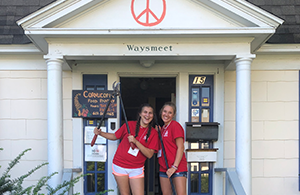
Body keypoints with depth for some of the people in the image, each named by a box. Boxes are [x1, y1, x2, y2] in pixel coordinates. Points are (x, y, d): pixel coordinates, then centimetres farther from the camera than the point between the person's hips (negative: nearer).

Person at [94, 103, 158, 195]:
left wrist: (135, 142, -22)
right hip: (120, 166, 0)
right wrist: (100, 133, -3)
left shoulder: (153, 133, -3)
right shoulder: (129, 125, -1)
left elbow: (149, 154, -11)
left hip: (137, 169, 0)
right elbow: (115, 136, 12)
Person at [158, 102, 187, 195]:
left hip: (177, 167, -8)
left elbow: (181, 147, -13)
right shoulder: (163, 128, 17)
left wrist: (175, 166, -16)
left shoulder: (175, 125, -8)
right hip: (164, 168, 8)